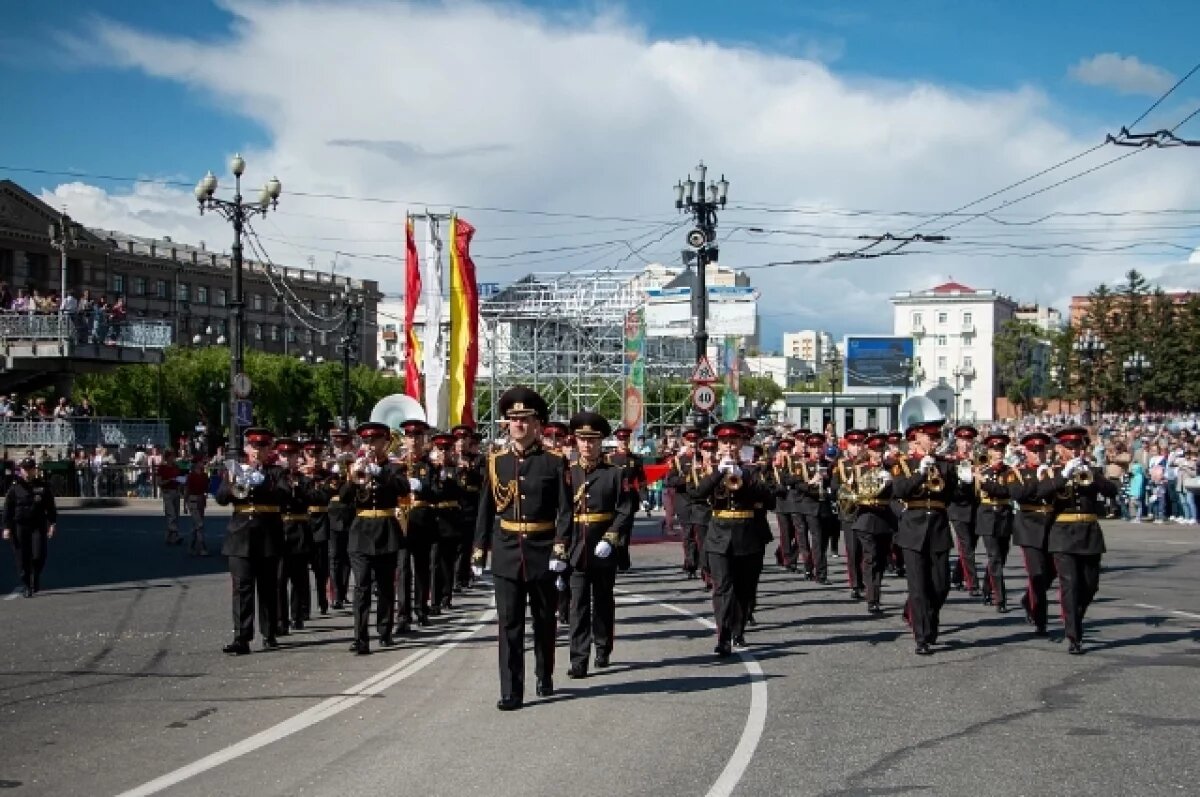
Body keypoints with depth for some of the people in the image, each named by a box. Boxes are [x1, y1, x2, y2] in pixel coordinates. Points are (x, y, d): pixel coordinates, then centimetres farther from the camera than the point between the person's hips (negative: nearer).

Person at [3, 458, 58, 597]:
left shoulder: (43, 486, 8)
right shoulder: (15, 488, 4)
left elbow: (51, 507, 10)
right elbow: (8, 509, 4)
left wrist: (52, 523, 2)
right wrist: (7, 527, -2)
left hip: (38, 525, 0)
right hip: (20, 527, 0)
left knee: (39, 555, -8)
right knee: (23, 558, 1)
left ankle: (36, 579, 19)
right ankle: (26, 586, 11)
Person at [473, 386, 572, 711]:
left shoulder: (554, 464, -2)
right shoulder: (496, 462, 5)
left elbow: (565, 511, -5)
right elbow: (485, 510, 7)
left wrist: (560, 549, -16)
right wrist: (478, 552, 4)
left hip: (542, 553, -1)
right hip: (506, 553, 1)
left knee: (545, 619, 13)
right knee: (509, 623, -2)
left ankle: (545, 677, 31)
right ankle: (511, 691, -1)